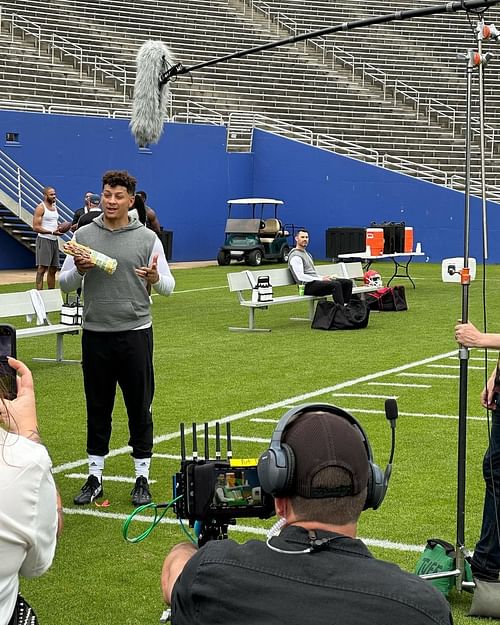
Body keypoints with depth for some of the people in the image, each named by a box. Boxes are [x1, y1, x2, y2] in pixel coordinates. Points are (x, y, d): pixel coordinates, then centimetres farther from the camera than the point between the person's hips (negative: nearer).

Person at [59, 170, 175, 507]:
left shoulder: (147, 238, -1)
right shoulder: (84, 235, 4)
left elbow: (168, 286, 0)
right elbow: (65, 284, 8)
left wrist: (155, 279, -22)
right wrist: (78, 270, -14)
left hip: (135, 333, -2)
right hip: (95, 335, 2)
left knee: (140, 409, 5)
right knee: (97, 409, 10)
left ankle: (142, 478, 16)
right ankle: (95, 477, 20)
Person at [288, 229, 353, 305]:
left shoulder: (306, 253, 24)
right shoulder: (295, 256, -8)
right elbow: (300, 277, -19)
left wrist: (323, 277, 7)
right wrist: (321, 279, -19)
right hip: (308, 286, -10)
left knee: (348, 282, -2)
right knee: (336, 285, -32)